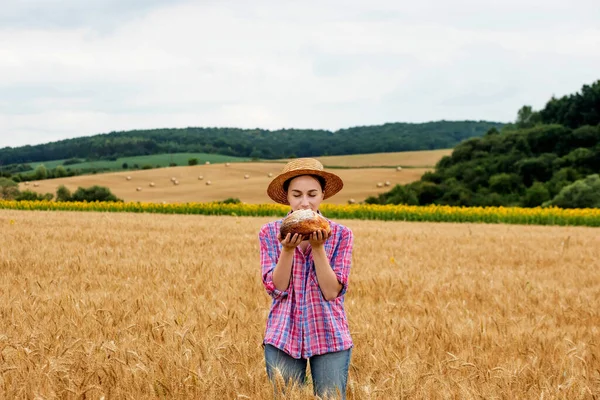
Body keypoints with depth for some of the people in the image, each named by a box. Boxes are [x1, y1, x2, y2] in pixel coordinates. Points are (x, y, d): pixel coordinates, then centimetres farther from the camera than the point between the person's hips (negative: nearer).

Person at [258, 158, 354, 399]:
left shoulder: (341, 235, -3)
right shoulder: (270, 233, -1)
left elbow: (331, 292, -10)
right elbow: (276, 288, -7)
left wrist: (318, 247, -19)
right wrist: (288, 248, -19)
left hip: (330, 337, -1)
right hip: (283, 337, 1)